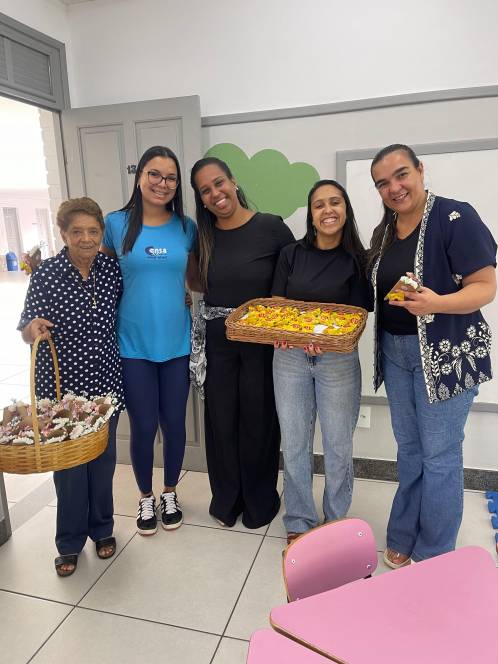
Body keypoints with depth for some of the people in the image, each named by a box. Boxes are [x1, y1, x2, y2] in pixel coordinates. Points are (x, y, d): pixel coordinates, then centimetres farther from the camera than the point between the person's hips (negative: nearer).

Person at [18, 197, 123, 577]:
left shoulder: (111, 269, -1)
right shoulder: (47, 273, -9)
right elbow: (26, 330, -6)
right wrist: (33, 327, -28)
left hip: (105, 382, 3)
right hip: (61, 385, -2)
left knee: (103, 458, 13)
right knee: (68, 462, 6)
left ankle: (102, 529, 36)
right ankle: (70, 542, 29)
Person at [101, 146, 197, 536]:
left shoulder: (186, 227, 2)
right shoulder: (116, 223, -2)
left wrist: (181, 294, 1)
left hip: (177, 342, 2)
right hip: (134, 344, -1)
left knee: (174, 421, 11)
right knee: (143, 426, 6)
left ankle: (170, 494, 35)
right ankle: (146, 498, 32)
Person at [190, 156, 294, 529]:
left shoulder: (271, 227, -7)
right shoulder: (202, 236, 3)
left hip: (262, 341, -3)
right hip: (216, 342, 3)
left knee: (259, 421, 8)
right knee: (221, 420, 11)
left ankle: (261, 501, 32)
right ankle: (226, 499, 33)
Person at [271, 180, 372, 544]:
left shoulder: (357, 260, -2)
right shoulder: (291, 254, 3)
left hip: (339, 360, -1)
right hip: (290, 357, 2)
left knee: (338, 447, 8)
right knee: (295, 445, 9)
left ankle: (337, 524, 31)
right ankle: (299, 523, 28)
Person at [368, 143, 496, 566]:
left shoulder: (455, 217, -13)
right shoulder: (384, 232, 9)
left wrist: (436, 303, -32)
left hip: (446, 355, -6)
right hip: (395, 353, 7)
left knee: (439, 457, 3)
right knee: (409, 450, 17)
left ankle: (434, 559, 22)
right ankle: (403, 540, 33)